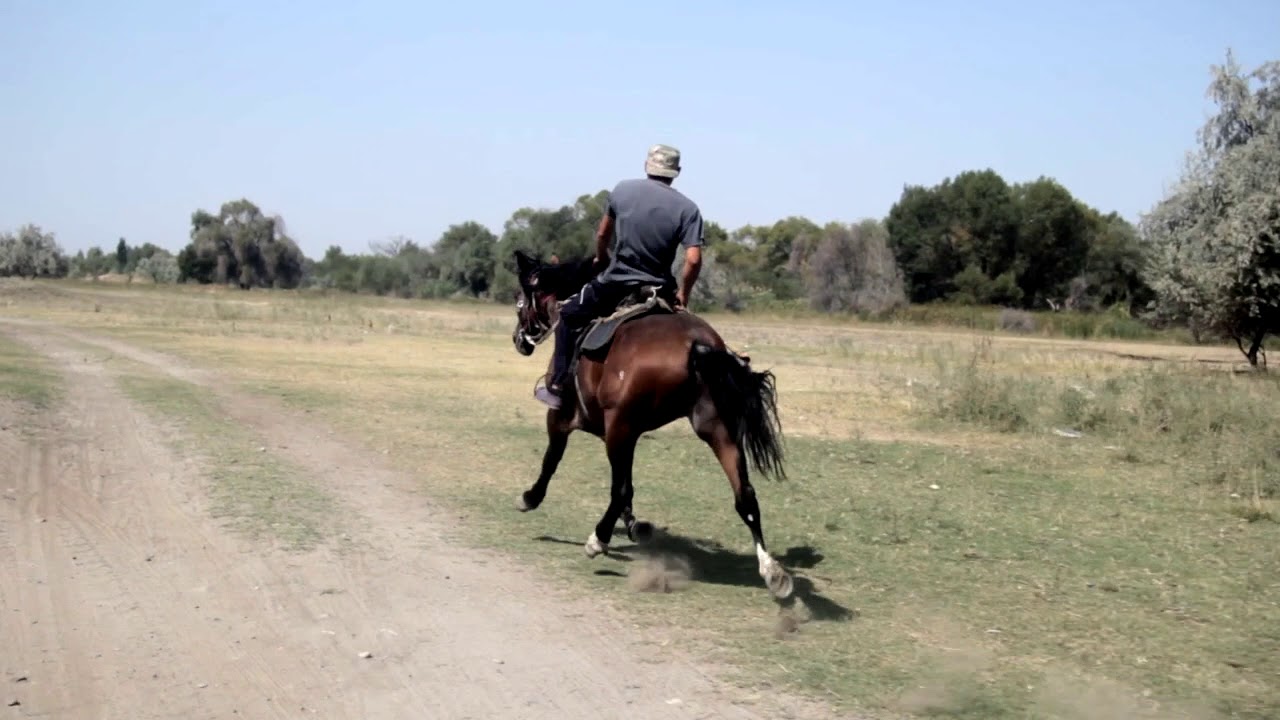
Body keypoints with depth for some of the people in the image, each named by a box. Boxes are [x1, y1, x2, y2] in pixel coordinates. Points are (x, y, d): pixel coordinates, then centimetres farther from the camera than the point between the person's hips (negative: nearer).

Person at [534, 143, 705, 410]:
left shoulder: (623, 190, 0)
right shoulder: (687, 208, -6)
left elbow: (602, 234, 13)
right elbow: (693, 260, -16)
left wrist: (601, 258, 33)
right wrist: (682, 295, -1)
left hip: (616, 284, 0)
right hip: (659, 290, 0)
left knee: (569, 317, 20)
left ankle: (557, 387, 13)